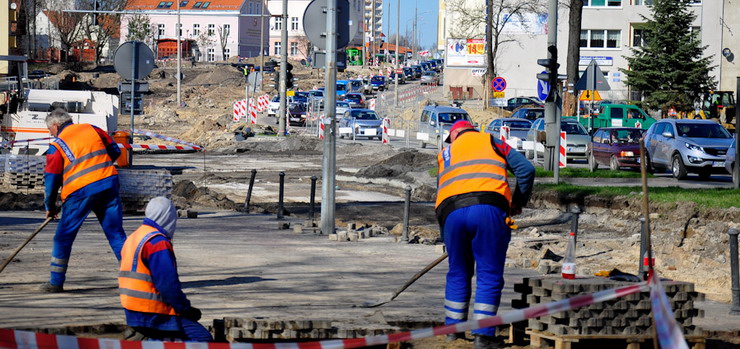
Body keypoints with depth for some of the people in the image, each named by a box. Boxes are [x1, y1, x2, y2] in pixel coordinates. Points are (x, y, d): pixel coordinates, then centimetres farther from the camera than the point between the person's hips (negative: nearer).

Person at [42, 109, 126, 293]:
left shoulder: (57, 145, 1)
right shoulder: (92, 129, 11)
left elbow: (52, 178, 3)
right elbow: (115, 151, 16)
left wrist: (50, 206, 15)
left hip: (80, 191, -4)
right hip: (108, 185, 4)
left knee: (64, 237, 8)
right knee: (115, 233, 9)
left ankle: (56, 282, 9)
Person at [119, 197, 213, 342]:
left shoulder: (132, 239, 16)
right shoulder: (158, 243, -15)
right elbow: (168, 284, -20)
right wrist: (186, 308, -6)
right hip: (153, 314, -10)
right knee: (203, 338, -9)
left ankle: (142, 340, 3)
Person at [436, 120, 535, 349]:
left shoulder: (444, 155, 31)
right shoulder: (490, 142, 23)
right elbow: (525, 169, 11)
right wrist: (518, 202, 22)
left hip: (450, 212, 3)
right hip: (488, 207, -3)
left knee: (458, 273, 19)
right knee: (489, 276, 2)